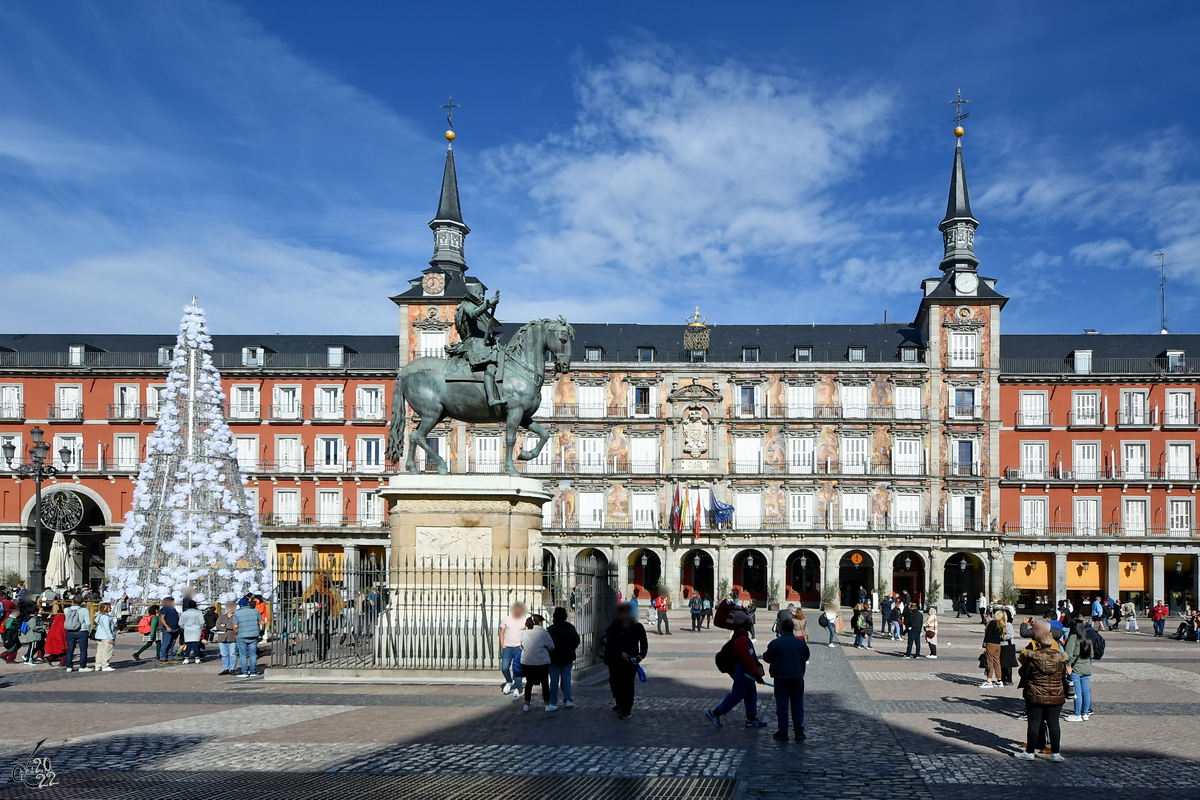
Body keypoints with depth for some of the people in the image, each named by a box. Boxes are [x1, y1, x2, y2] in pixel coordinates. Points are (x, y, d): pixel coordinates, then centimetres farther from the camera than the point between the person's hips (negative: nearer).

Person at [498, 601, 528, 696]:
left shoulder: (525, 621, 2)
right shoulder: (506, 620, 5)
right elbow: (502, 633, 10)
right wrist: (502, 645, 1)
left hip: (519, 648, -1)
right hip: (507, 647, 1)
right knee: (504, 668, -4)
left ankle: (516, 689, 1)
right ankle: (509, 682, 23)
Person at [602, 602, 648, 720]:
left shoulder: (637, 627, -1)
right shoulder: (614, 626, -1)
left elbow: (643, 643, 3)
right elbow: (610, 642, -11)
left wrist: (641, 655, -15)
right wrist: (621, 653, -25)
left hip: (631, 660, -2)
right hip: (616, 660, 2)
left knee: (628, 685, -5)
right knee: (614, 682, 11)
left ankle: (627, 710, 2)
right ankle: (620, 704, 33)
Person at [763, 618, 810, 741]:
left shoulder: (775, 643, -11)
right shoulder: (801, 643, 1)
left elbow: (767, 658, -2)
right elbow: (806, 657, 15)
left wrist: (764, 654, 19)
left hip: (781, 678, -3)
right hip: (797, 678, 3)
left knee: (782, 705, 3)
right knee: (797, 705, 9)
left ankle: (783, 732, 5)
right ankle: (799, 732, 9)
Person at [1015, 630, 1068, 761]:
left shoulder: (1032, 658, -12)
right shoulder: (1060, 658, -2)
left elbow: (1024, 673, -2)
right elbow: (1063, 675, 9)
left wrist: (1023, 683, 19)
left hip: (1035, 696, -3)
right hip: (1056, 697, 3)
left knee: (1033, 723, 4)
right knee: (1053, 723, 8)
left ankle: (1029, 752, 12)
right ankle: (1055, 753, 12)